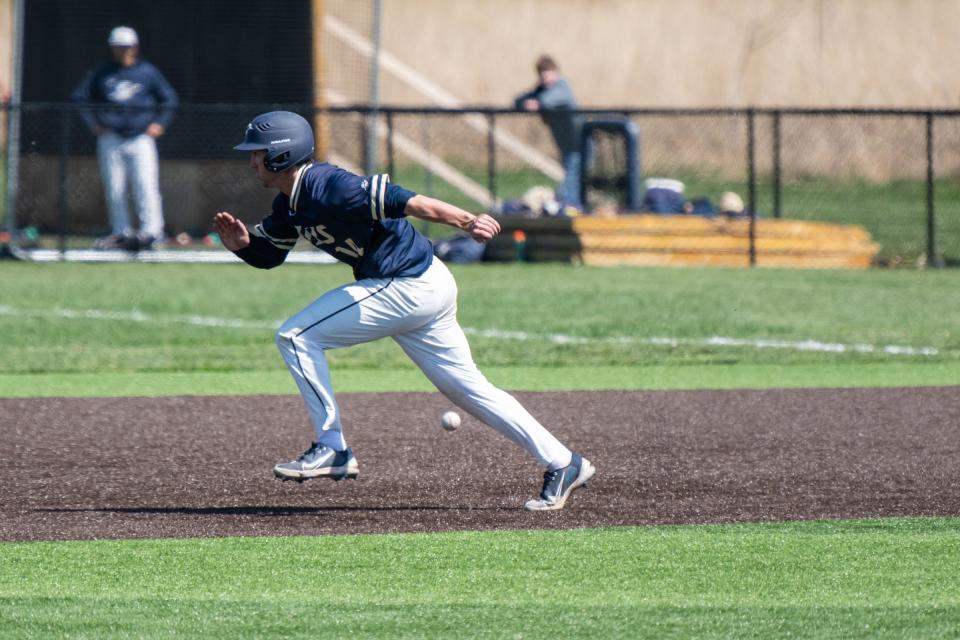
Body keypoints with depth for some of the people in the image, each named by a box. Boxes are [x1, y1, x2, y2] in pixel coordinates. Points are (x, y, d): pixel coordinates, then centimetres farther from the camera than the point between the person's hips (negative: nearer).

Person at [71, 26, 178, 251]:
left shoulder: (148, 72, 5)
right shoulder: (102, 74, 7)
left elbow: (169, 98, 14)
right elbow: (79, 97, 14)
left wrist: (159, 123, 3)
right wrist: (93, 123, 6)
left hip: (141, 138, -2)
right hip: (111, 139, 2)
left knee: (146, 187, -12)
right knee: (114, 189, 3)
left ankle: (151, 231, -15)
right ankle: (121, 232, 12)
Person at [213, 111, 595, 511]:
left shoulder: (326, 188, -21)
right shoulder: (289, 205, 9)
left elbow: (401, 201, -28)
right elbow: (268, 254, 20)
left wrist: (466, 222, -37)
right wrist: (241, 243, -3)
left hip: (411, 289, -10)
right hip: (427, 289, 10)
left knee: (297, 336, -9)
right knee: (468, 389, 13)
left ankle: (332, 449, -5)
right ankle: (562, 464, 16)